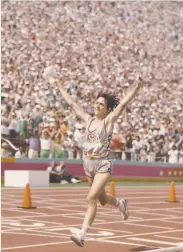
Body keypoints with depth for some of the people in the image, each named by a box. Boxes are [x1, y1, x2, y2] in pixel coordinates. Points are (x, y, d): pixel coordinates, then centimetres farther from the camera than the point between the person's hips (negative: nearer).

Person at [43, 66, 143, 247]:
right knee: (102, 199, 19)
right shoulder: (88, 120, 6)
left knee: (91, 198, -19)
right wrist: (57, 84, 16)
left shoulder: (109, 120, -6)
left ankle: (82, 234, -20)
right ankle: (121, 204, 51)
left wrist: (137, 87, -28)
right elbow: (71, 103, 12)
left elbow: (123, 103, -17)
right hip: (88, 165, 6)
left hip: (103, 165, -6)